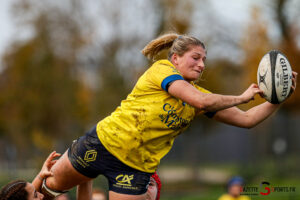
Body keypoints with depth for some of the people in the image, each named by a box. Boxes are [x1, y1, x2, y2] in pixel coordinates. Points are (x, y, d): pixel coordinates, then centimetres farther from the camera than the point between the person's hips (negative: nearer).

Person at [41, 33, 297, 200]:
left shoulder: (199, 92, 5)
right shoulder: (161, 69, -13)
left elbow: (246, 119, 4)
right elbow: (199, 100, -28)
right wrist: (241, 97, -17)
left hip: (137, 166, 4)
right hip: (105, 143, -4)